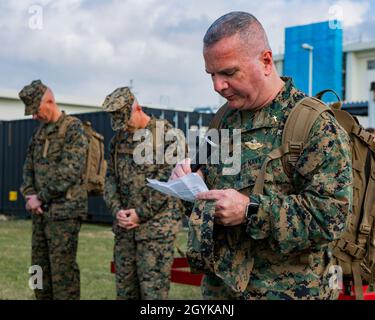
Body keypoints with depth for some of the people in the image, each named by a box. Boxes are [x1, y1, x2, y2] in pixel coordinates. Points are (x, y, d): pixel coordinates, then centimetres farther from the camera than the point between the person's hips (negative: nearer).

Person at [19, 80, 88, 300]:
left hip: (64, 210, -8)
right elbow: (29, 167, 18)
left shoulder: (73, 128, -8)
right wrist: (30, 194, -1)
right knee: (40, 265, 12)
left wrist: (40, 198, -13)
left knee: (62, 269, -5)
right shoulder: (40, 132, 16)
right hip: (41, 211, 8)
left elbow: (69, 171, -17)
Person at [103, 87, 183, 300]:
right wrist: (117, 209, -3)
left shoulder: (165, 133, -6)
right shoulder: (119, 138, 13)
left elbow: (168, 178, -13)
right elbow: (111, 177, 14)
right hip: (124, 226, 6)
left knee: (153, 290, -4)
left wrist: (141, 213, -13)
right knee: (125, 287, 10)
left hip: (156, 226, -6)